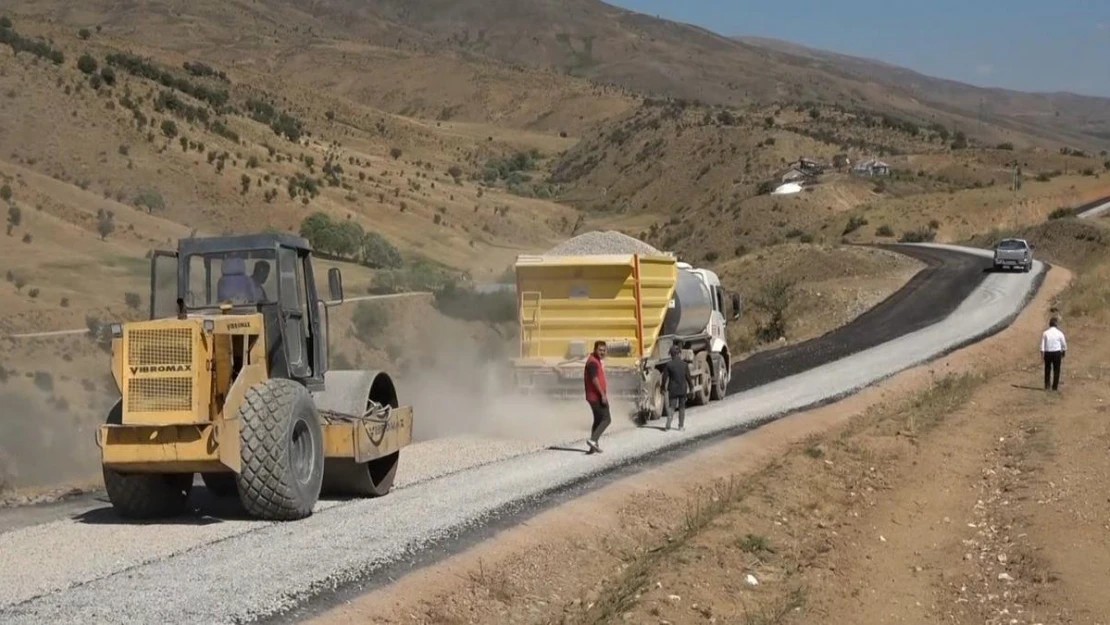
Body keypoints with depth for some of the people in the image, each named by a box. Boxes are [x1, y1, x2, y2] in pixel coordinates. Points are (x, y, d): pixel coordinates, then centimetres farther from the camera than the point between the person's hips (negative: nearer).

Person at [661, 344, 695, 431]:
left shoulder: (668, 364, -8)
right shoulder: (684, 364, -4)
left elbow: (665, 377, -5)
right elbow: (688, 377, 0)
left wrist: (663, 387, 6)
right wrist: (691, 387, 12)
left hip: (673, 389, -1)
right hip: (683, 389, 1)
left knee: (671, 407, 1)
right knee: (682, 407, 11)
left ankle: (668, 426, -9)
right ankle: (681, 426, 13)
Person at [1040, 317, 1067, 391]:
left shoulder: (1045, 333, -4)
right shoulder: (1059, 333, -5)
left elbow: (1042, 346, -5)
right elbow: (1064, 345, 4)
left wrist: (1042, 355, 2)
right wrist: (1063, 354, 18)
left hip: (1047, 353, 1)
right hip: (1057, 353, -1)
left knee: (1047, 370, 13)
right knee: (1056, 370, 9)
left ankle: (1046, 386, 15)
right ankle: (1055, 386, 12)